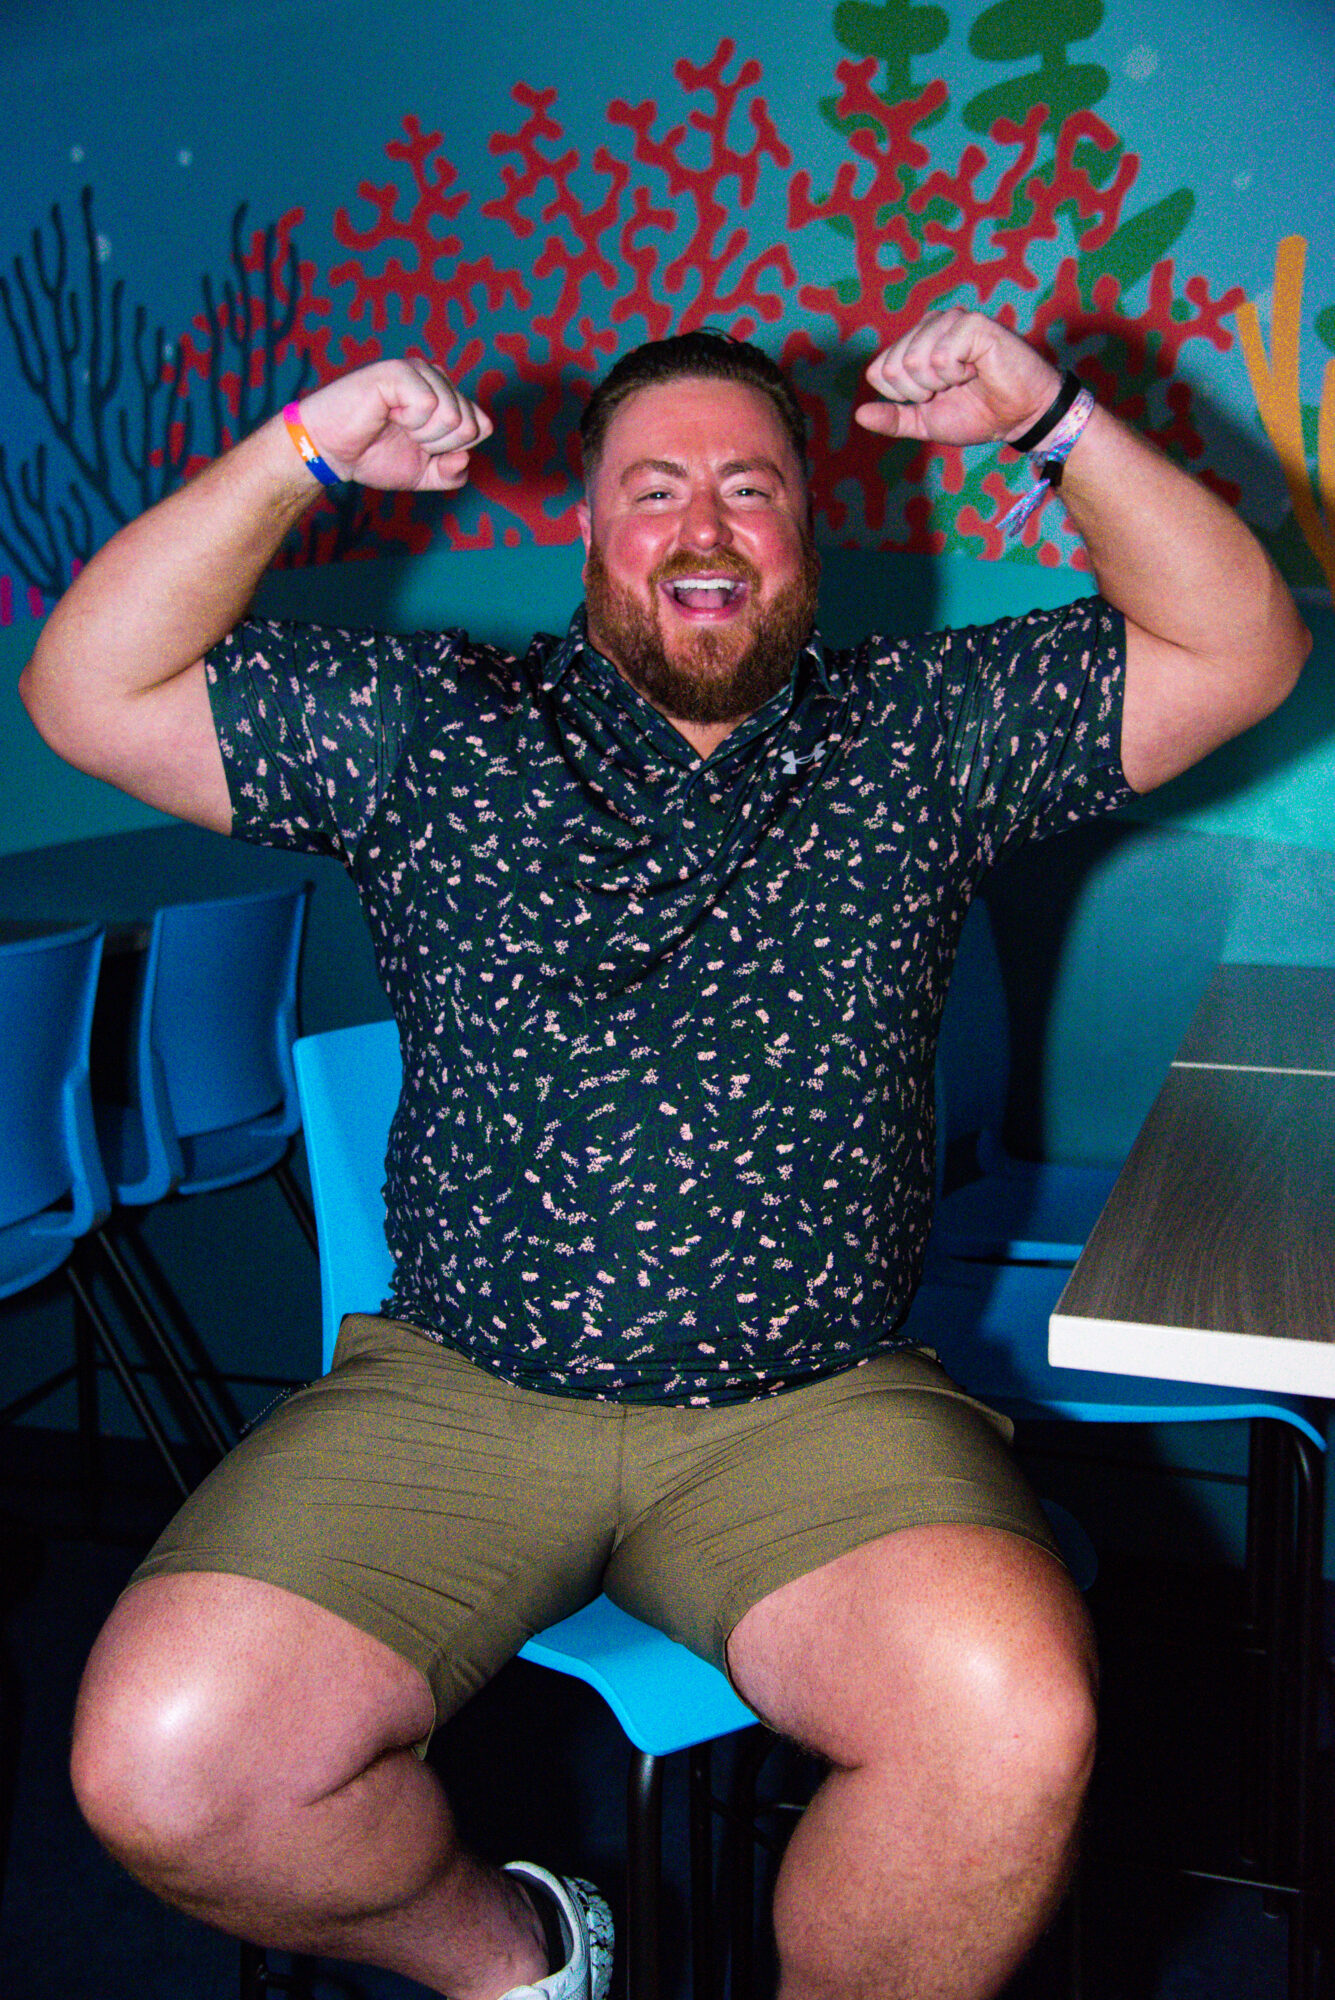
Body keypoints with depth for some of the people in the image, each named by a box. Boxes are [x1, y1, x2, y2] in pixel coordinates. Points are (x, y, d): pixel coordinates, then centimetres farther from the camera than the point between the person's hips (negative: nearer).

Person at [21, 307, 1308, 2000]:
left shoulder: (921, 731, 11)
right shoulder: (429, 724, 10)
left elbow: (1241, 652, 9)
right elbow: (91, 696, 6)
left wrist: (1057, 426, -3)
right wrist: (300, 453, -2)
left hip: (819, 1411, 0)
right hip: (453, 1394, 1)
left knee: (1013, 1735, -28)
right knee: (163, 1764, -17)